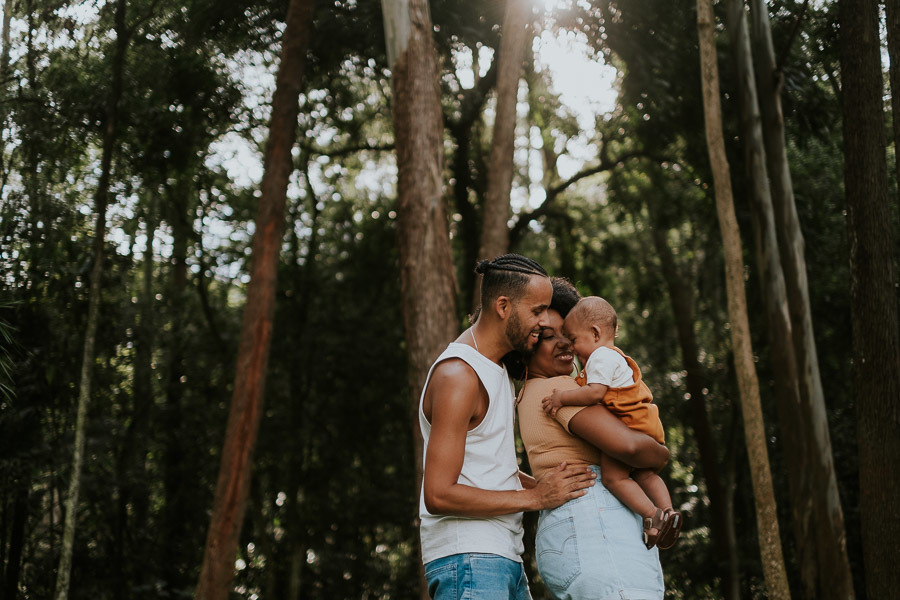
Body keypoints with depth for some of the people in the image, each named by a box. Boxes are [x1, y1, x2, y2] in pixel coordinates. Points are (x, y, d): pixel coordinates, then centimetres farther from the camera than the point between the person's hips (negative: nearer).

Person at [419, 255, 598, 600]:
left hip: (502, 558, 10)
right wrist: (536, 497, -15)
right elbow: (439, 495, -20)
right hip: (466, 559, -10)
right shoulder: (458, 375, -14)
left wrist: (555, 488, 12)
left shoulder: (495, 370, 18)